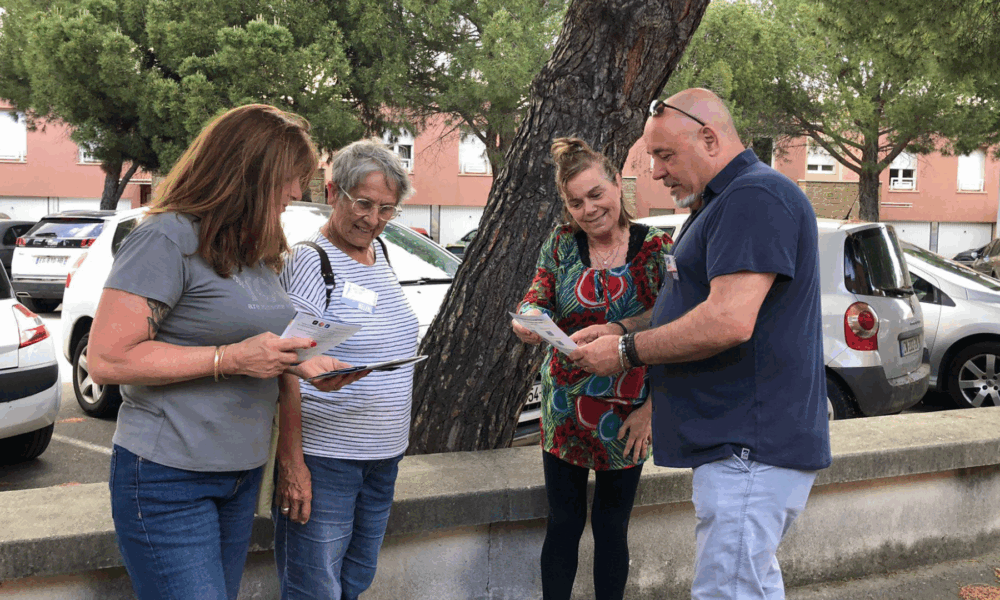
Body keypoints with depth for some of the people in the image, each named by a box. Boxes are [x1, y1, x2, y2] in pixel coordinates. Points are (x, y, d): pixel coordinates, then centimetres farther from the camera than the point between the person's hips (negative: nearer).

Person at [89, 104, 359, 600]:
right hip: (170, 479, -8)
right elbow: (107, 359, -20)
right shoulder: (168, 239, -15)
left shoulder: (255, 252, 13)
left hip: (242, 475, 8)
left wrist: (300, 365, 3)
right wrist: (232, 358, -23)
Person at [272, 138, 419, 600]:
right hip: (322, 458, -8)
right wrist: (290, 462, -22)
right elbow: (288, 374, -18)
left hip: (382, 457, 8)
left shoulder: (379, 252, 10)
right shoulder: (310, 261, -15)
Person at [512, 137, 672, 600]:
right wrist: (530, 318, -30)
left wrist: (649, 408, -13)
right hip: (564, 408, 2)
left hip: (626, 417, -2)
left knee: (611, 528, 10)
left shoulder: (655, 250, -8)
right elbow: (538, 297, -5)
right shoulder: (562, 243, 0)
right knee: (563, 524, 10)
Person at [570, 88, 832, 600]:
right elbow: (702, 304, 27)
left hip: (751, 449, -11)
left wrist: (627, 351, -15)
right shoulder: (721, 204, 20)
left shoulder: (755, 198, -16)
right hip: (736, 443, 11)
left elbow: (728, 322, -26)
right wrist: (619, 329, 13)